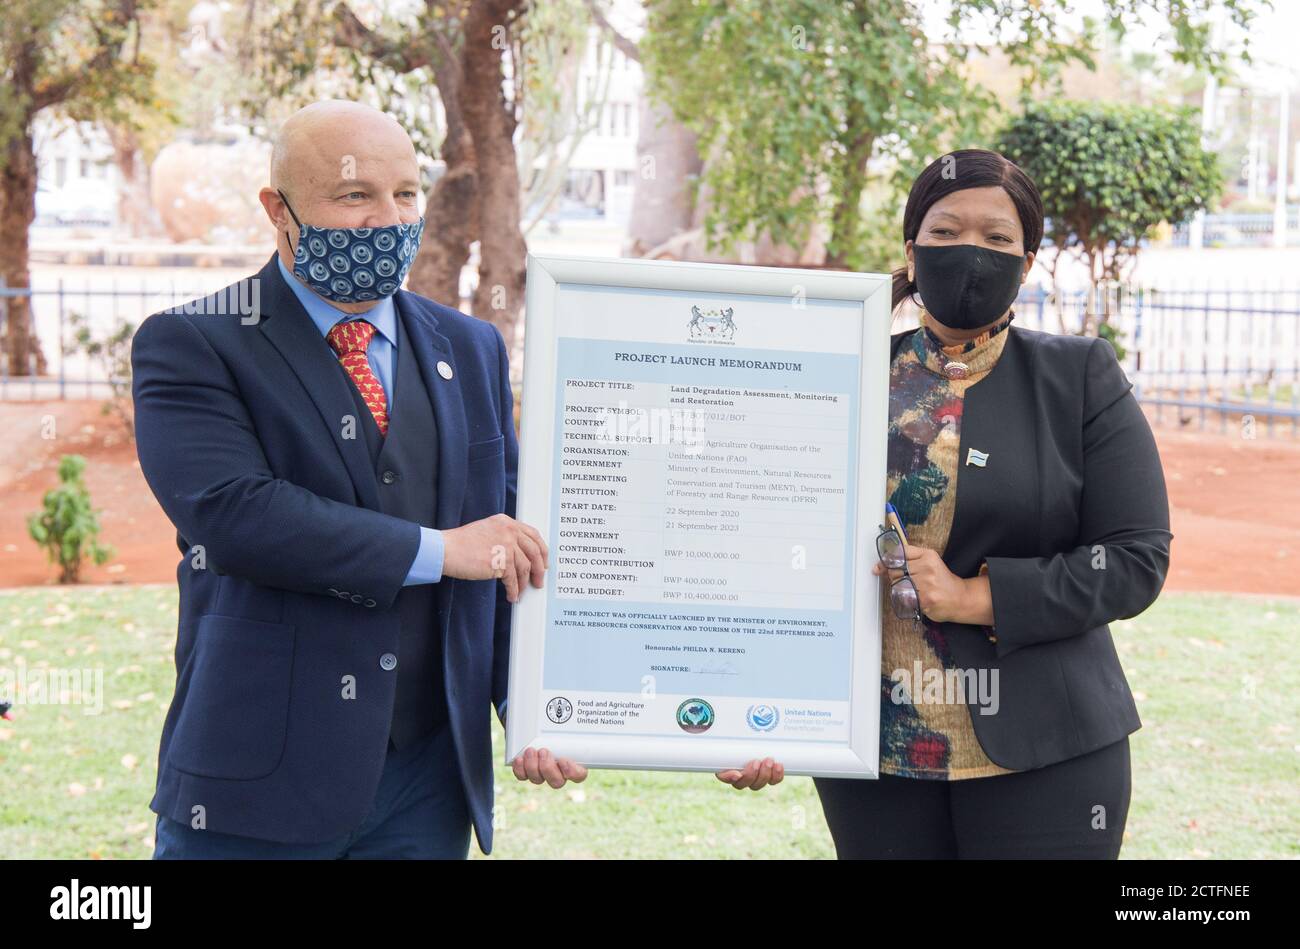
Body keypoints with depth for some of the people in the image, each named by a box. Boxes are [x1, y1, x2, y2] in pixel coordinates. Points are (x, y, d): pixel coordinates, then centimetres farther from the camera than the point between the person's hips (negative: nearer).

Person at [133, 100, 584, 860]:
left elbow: (514, 539, 12)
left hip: (428, 777, 4)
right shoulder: (189, 347, -4)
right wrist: (437, 550, -16)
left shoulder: (471, 350, 13)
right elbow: (229, 511, -20)